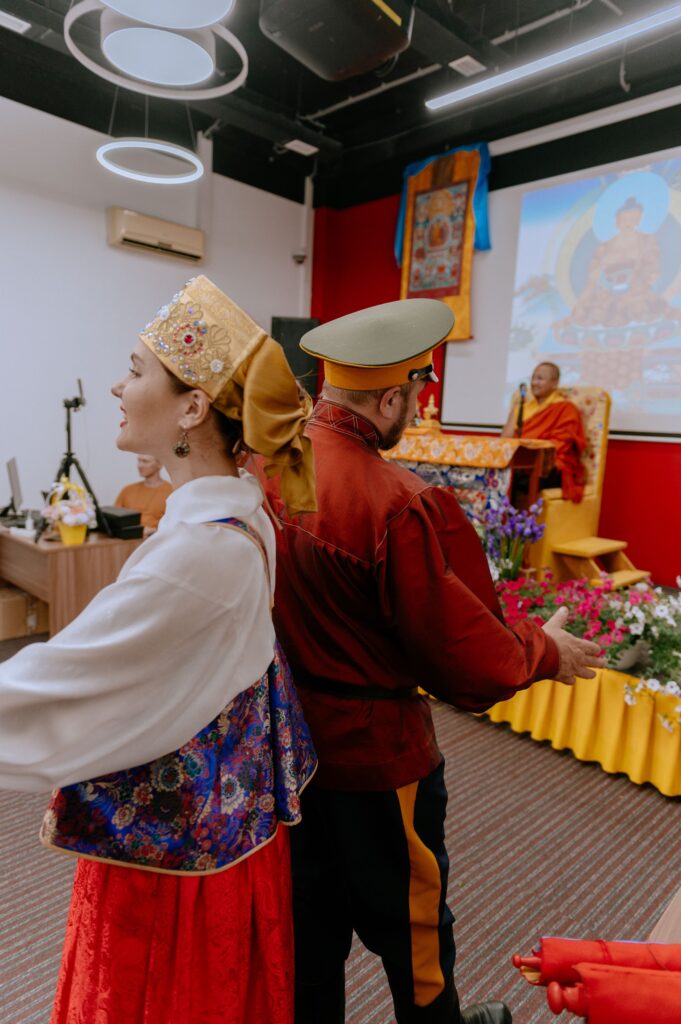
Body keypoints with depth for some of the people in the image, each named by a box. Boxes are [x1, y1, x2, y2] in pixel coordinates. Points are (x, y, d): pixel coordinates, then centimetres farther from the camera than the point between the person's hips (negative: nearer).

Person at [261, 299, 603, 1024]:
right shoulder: (397, 505, -28)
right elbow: (458, 646, -18)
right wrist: (547, 653, 0)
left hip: (287, 737, 6)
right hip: (374, 753, -6)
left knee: (308, 919, 26)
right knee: (408, 919, 23)